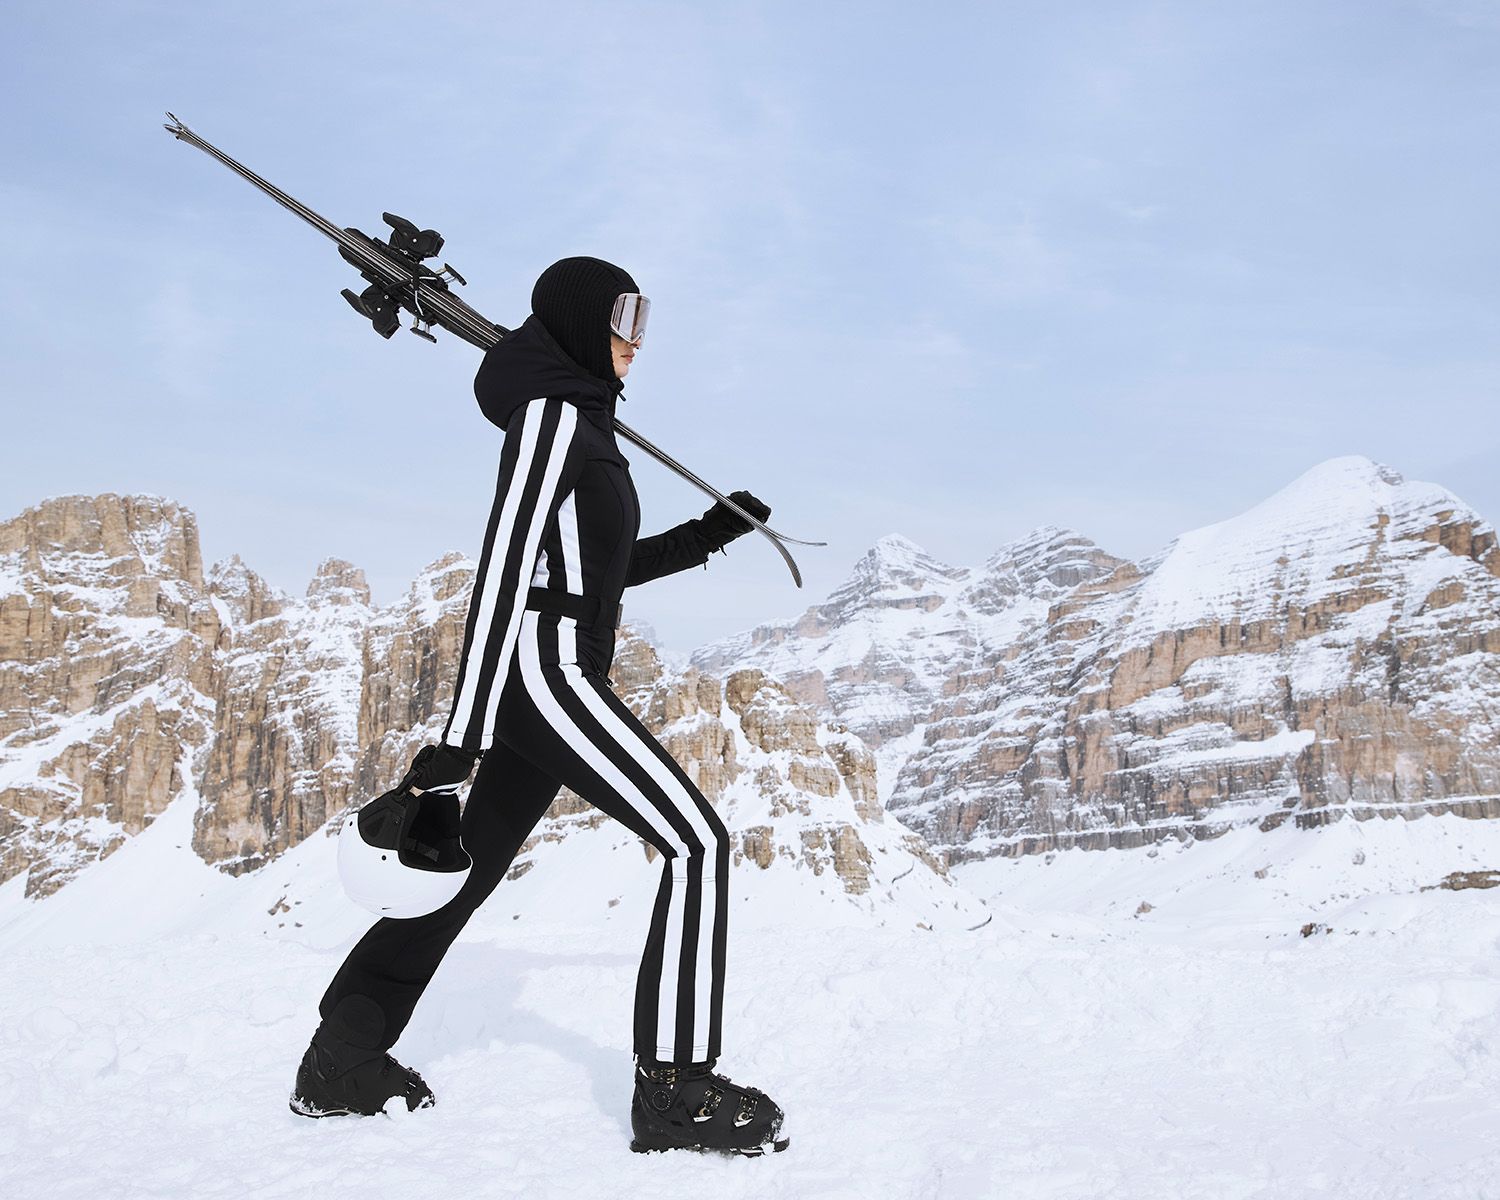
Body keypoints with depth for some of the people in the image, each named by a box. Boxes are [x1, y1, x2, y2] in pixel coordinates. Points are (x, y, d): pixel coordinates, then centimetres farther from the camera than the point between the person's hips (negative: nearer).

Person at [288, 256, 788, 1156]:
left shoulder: (579, 423, 20)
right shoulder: (551, 415, -10)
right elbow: (503, 572, -19)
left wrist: (715, 532, 22)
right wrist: (461, 737, -24)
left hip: (544, 679, 10)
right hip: (542, 669, -10)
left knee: (471, 867, 15)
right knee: (698, 841, -13)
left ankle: (343, 1059, 21)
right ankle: (676, 1090, -12)